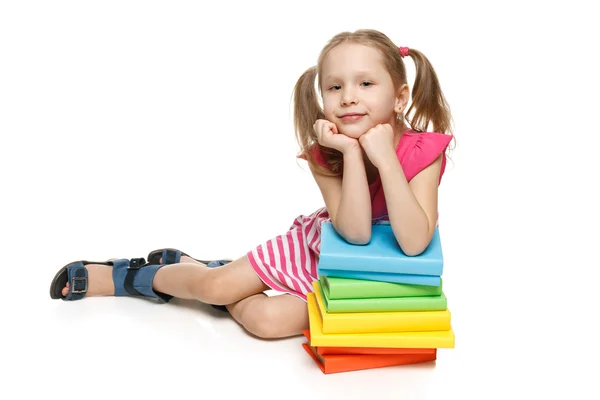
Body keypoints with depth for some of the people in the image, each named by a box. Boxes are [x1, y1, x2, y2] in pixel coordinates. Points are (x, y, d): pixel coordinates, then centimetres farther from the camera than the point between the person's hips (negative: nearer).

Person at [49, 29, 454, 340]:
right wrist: (352, 152, -40)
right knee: (217, 286, -8)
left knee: (267, 320, -20)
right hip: (320, 245, 2)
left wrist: (384, 157, -43)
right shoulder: (326, 152, -21)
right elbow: (354, 233, -33)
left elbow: (413, 242, -38)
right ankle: (125, 275, 23)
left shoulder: (424, 151, -26)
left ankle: (190, 267, 10)